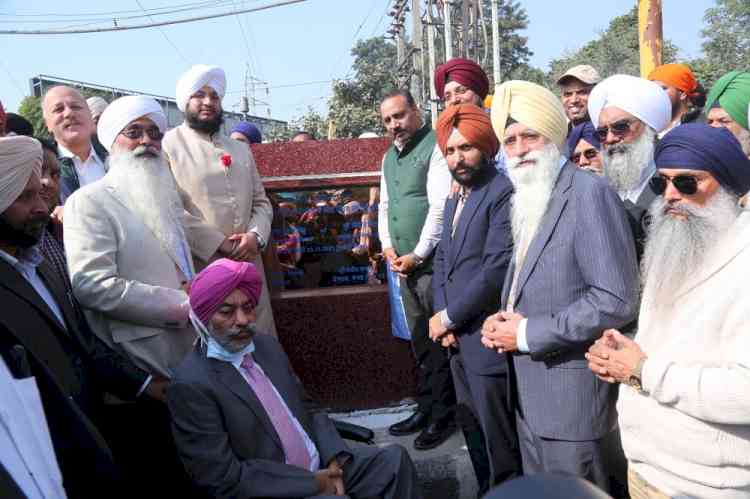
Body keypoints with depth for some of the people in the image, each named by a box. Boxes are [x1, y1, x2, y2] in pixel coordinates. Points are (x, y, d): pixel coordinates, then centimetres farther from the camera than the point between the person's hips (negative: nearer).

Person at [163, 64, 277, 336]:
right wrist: (218, 247, -13)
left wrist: (256, 236, -5)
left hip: (248, 265, 5)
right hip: (198, 268, -5)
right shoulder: (168, 145, 0)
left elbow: (261, 202, 15)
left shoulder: (241, 149, 19)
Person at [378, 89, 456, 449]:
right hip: (403, 264, 8)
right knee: (419, 341, 15)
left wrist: (417, 255, -13)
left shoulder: (434, 148, -8)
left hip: (431, 261, -7)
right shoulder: (389, 157, 17)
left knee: (439, 341, 0)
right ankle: (425, 408, 27)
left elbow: (440, 206, -15)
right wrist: (388, 247, 6)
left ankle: (443, 416, 13)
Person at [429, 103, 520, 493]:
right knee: (474, 434, 21)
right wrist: (441, 316, -1)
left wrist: (449, 317, -12)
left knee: (500, 442, 6)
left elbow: (497, 268, -21)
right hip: (459, 339, 9)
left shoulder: (504, 193, -14)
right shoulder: (454, 201, 15)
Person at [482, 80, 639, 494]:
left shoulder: (589, 193, -18)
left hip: (572, 391, -8)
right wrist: (504, 320, 0)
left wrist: (527, 333, -19)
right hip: (530, 388, 8)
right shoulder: (526, 200, 10)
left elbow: (617, 300, -24)